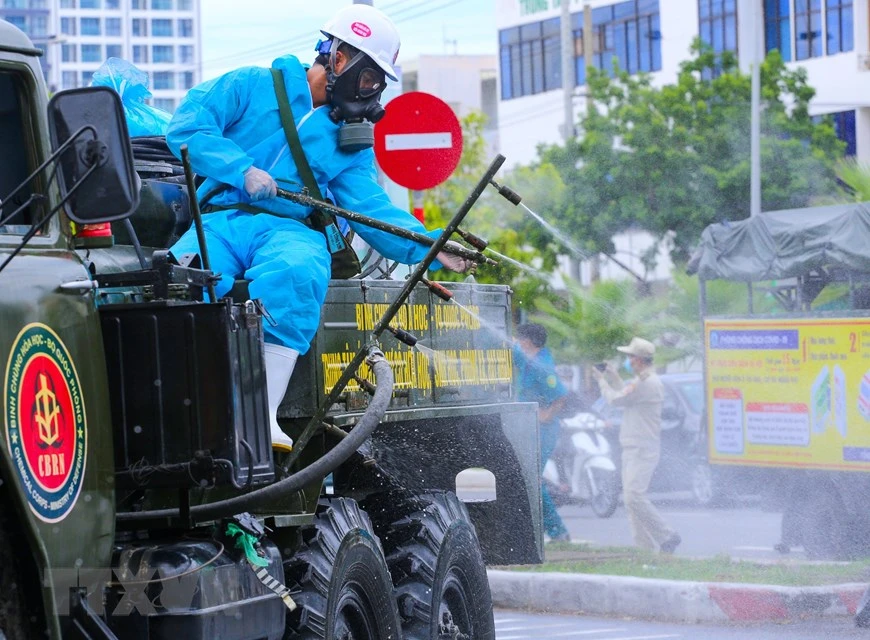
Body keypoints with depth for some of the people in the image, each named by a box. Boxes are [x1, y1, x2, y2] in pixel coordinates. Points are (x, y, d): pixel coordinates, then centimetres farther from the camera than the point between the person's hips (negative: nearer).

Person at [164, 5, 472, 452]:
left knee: (294, 270, -37)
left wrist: (429, 248, -6)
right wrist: (242, 169, -10)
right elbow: (186, 126, 3)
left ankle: (264, 412, -44)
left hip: (293, 230, 1)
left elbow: (371, 208, 10)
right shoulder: (253, 86, 14)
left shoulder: (351, 138, 24)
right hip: (223, 218, -1)